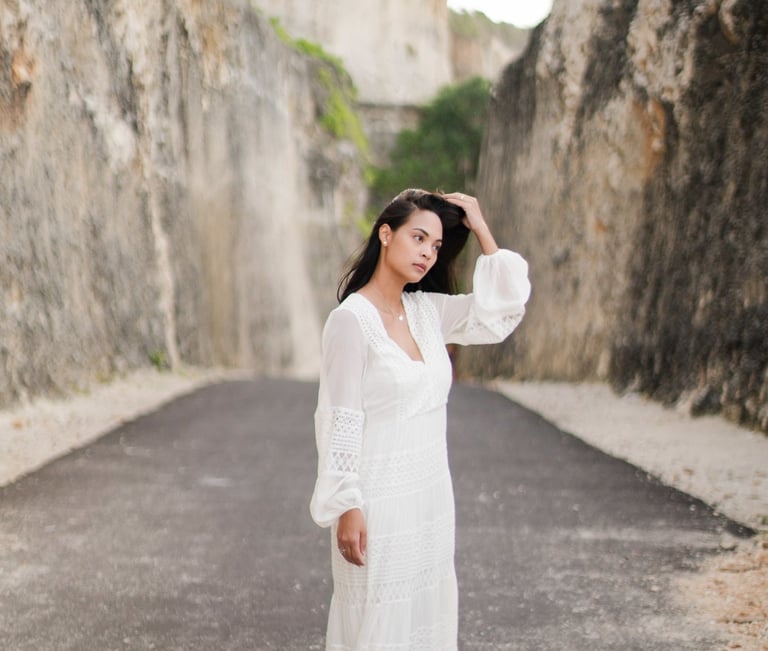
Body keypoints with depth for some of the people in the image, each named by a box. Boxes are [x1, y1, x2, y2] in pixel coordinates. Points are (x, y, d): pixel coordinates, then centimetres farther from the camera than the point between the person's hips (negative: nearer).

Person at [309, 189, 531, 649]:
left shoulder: (427, 311, 7)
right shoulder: (351, 319, -13)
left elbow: (503, 311, 7)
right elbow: (341, 421, -14)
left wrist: (482, 230, 4)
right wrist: (347, 507, -17)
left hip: (431, 495, 7)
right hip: (379, 501, -7)